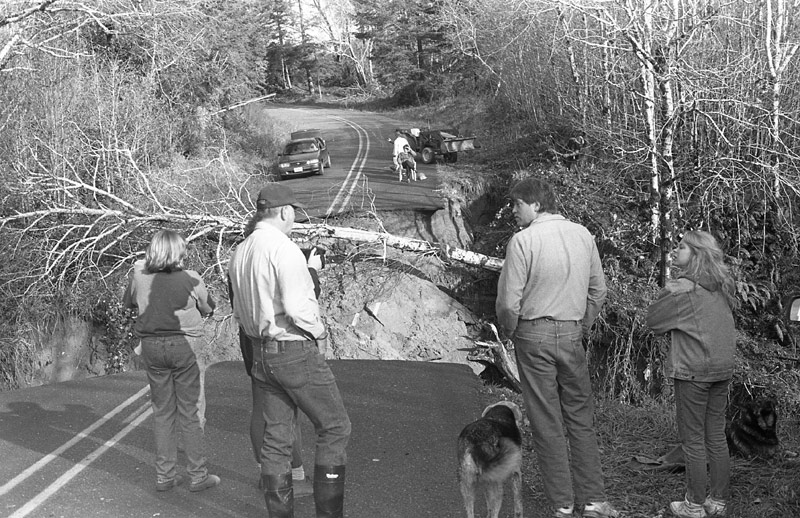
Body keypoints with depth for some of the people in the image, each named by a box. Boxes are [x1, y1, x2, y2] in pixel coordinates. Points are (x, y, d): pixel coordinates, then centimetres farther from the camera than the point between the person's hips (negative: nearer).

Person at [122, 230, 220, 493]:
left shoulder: (140, 276, -5)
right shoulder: (191, 279, -12)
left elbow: (128, 302, 13)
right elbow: (208, 309, 3)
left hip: (151, 346, 3)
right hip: (184, 345, -3)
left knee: (162, 412, 12)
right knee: (189, 412, 6)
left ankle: (164, 476, 16)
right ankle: (198, 475, 11)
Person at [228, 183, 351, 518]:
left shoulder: (239, 253, 9)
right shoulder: (284, 248, -17)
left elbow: (240, 311, 14)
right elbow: (298, 306, -22)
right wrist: (319, 333, -7)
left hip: (261, 354, 8)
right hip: (297, 351, -8)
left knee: (276, 438, 11)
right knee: (335, 428, 4)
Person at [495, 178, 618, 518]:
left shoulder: (523, 240, -14)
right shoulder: (583, 235, 3)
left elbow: (509, 302, -14)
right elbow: (598, 291, 10)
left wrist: (509, 332, 3)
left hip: (534, 335, -4)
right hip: (572, 334, 4)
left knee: (546, 421, 5)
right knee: (580, 418, 12)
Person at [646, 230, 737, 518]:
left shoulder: (682, 288, -15)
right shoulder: (723, 288, 8)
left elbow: (653, 320, -6)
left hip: (693, 372, -7)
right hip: (722, 369, 7)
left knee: (693, 441, 2)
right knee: (717, 437, 13)